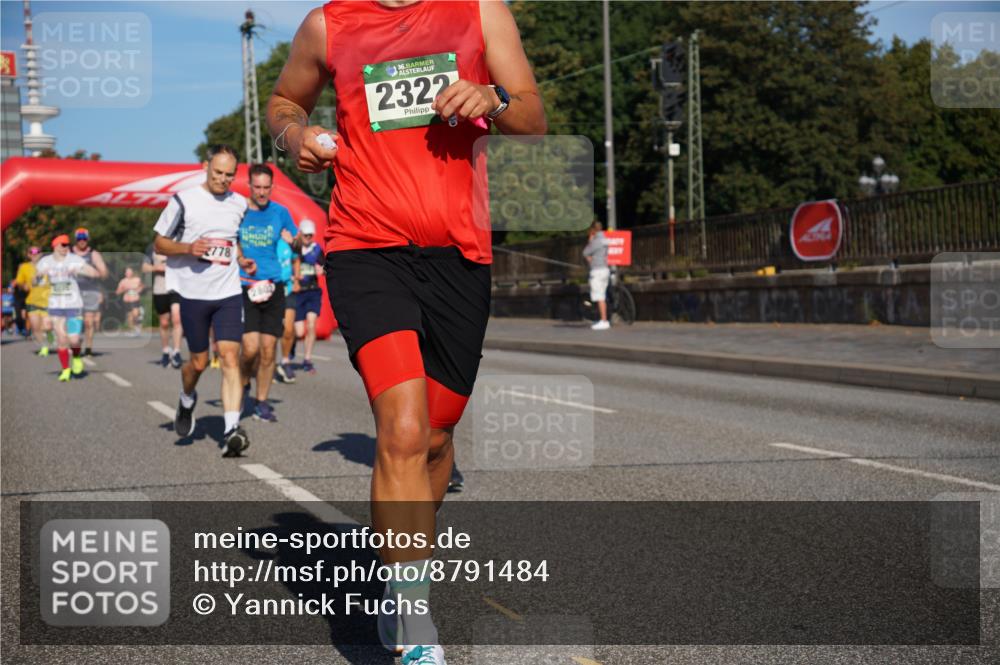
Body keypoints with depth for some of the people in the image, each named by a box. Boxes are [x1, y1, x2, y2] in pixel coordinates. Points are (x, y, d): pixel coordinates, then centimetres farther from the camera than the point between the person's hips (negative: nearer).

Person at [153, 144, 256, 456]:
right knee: (199, 361, 8)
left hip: (229, 293, 2)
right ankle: (186, 401, 42)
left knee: (230, 357, -12)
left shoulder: (240, 204, 8)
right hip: (193, 293, -2)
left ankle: (230, 430, -17)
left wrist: (241, 260, 6)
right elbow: (159, 243, 0)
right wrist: (189, 248, -18)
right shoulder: (183, 200, -5)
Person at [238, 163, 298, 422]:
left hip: (273, 287, 2)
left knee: (268, 350, 1)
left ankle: (262, 403, 16)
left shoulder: (280, 212, 6)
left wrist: (294, 241, -7)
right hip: (244, 288, -2)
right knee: (250, 348, -12)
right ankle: (243, 383, 19)